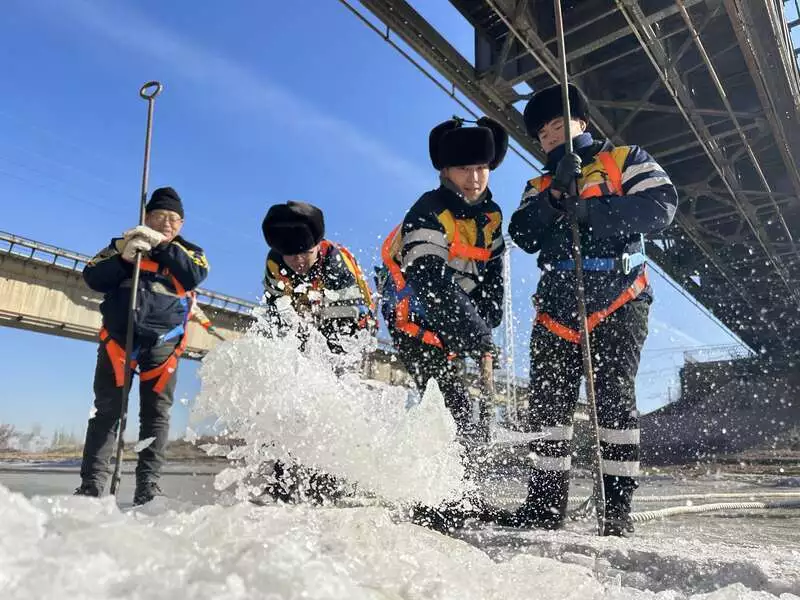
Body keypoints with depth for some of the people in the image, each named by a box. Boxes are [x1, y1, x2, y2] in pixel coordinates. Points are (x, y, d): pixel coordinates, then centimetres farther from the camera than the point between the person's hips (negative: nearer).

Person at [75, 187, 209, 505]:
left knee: (156, 413, -3)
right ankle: (91, 484, 2)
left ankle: (147, 486, 0)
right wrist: (124, 255, -15)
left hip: (164, 342, 0)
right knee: (107, 410, -2)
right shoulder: (123, 243, 12)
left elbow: (195, 276, -10)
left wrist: (162, 245, -15)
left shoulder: (189, 251, 13)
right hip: (119, 336, 0)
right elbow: (93, 278, 0)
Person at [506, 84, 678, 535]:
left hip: (617, 303, -4)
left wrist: (592, 212, -16)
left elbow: (661, 205, -7)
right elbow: (524, 237, 3)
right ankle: (546, 502, 12)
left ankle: (618, 505, 2)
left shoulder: (625, 159, 11)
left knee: (615, 400, -7)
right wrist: (556, 194, -13)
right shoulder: (541, 187, 22)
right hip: (557, 308, 4)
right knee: (548, 405, 2)